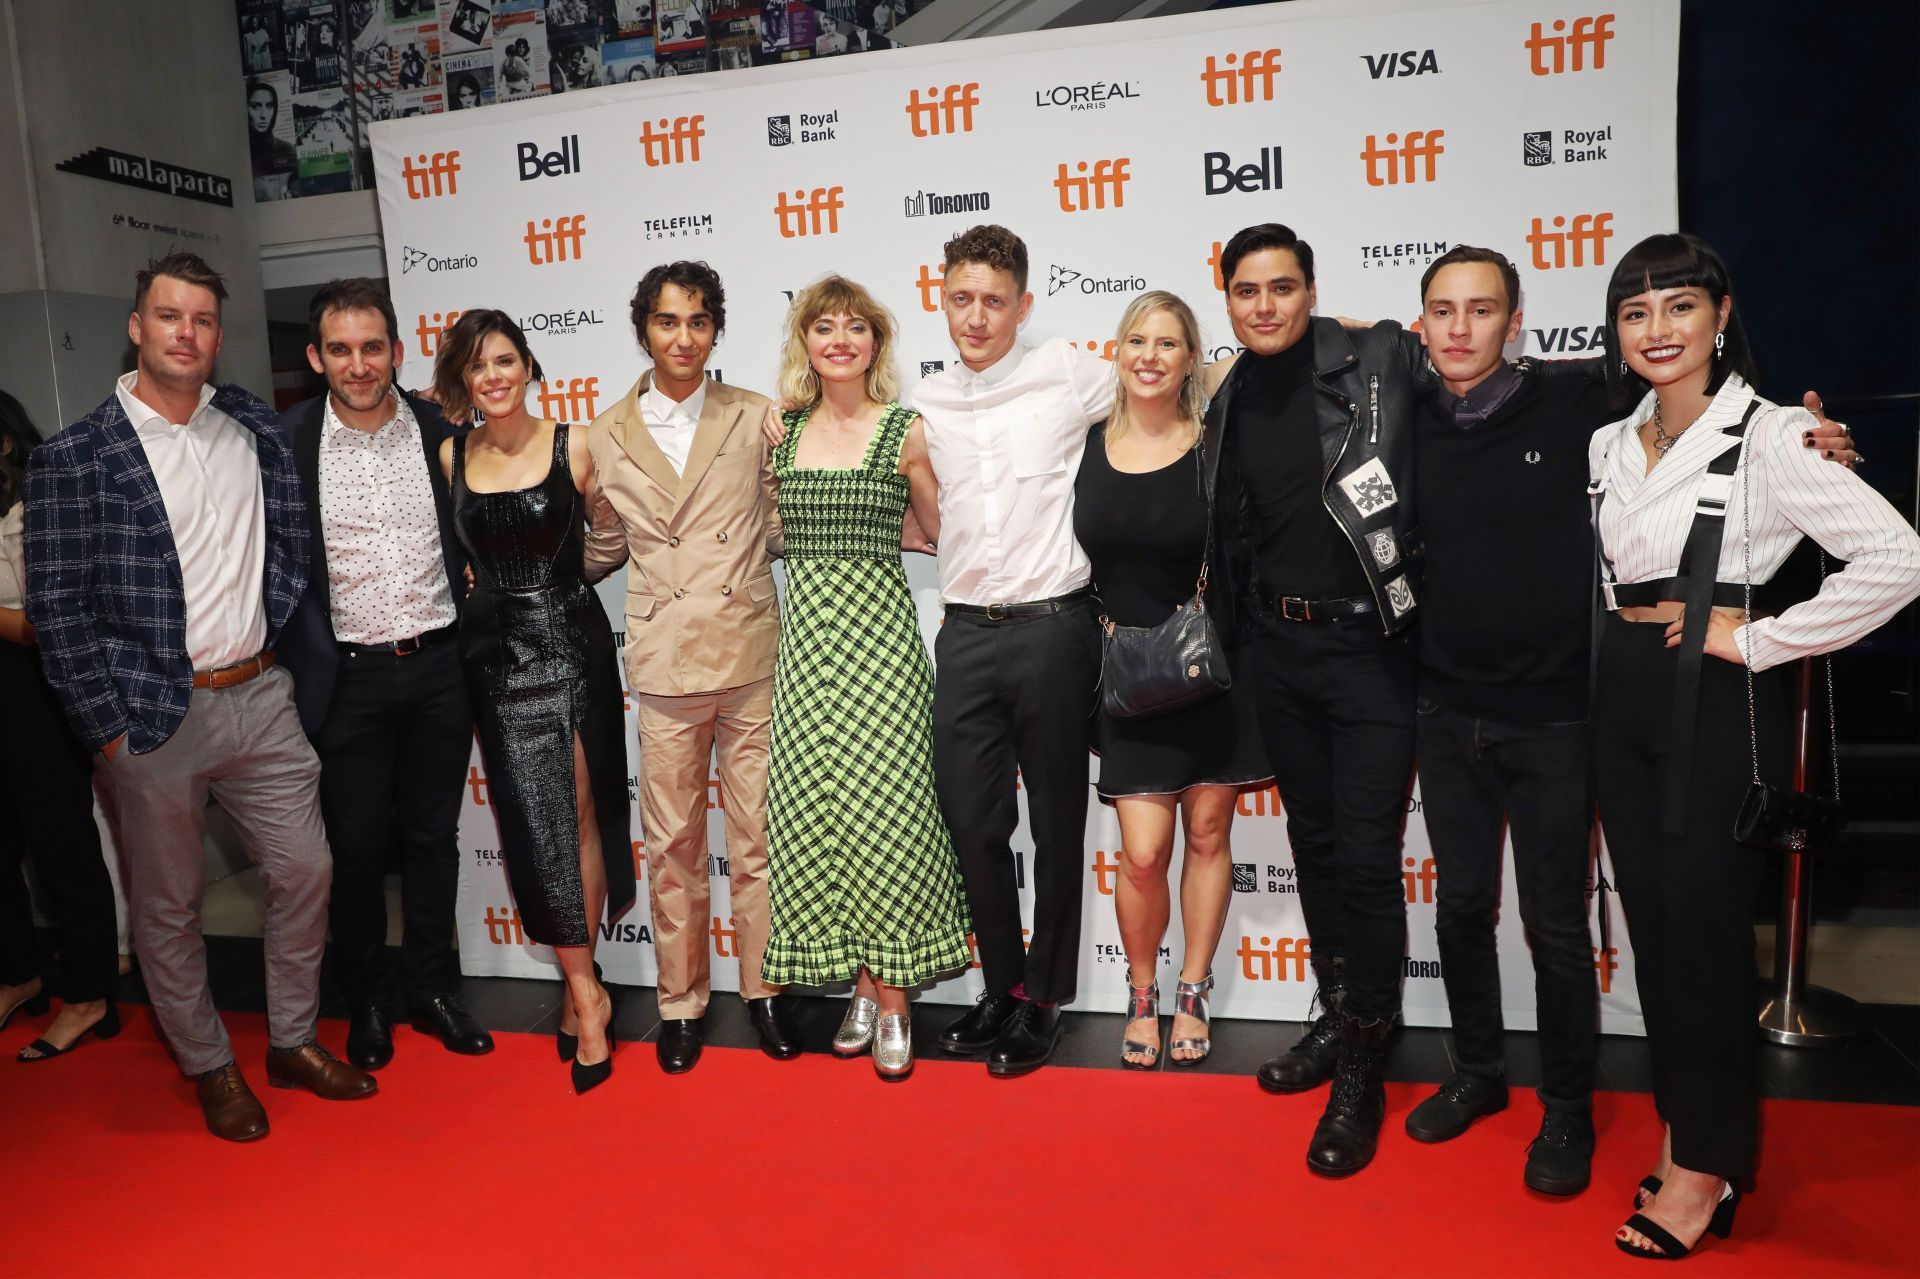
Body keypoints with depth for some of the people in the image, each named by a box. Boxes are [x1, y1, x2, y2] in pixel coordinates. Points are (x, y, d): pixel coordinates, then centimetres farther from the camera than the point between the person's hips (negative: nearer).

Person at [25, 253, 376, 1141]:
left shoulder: (252, 429, 5)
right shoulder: (74, 458, -7)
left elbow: (293, 535, 18)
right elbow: (56, 607, -7)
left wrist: (269, 628, 8)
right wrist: (107, 727, -9)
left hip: (260, 699, 4)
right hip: (154, 719, -4)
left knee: (304, 870, 9)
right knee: (169, 905, 9)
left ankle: (294, 1041, 29)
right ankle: (210, 1068, 28)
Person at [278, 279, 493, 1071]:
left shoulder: (442, 432, 1)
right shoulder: (287, 441, -5)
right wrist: (300, 666, -6)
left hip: (439, 669, 2)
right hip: (349, 678, -1)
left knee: (432, 835, 12)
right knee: (356, 845, 9)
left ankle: (432, 988, 28)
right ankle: (366, 1000, 28)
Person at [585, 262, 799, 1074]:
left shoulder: (754, 417, 4)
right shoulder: (609, 436, 7)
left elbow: (777, 525, 10)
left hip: (751, 652, 0)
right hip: (665, 661, 1)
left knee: (757, 837, 7)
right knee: (672, 842, 8)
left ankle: (763, 990, 24)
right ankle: (681, 1001, 24)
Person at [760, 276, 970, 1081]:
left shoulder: (906, 431, 1)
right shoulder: (780, 432, 10)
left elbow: (944, 531, 8)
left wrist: (916, 471, -1)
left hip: (878, 635, -3)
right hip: (805, 635, 4)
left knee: (883, 810, -5)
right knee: (815, 811, 3)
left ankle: (892, 1000, 9)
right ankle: (859, 990, 18)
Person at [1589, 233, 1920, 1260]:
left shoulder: (1767, 436, -11)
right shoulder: (1609, 445, 9)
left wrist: (1755, 638, -16)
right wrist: (1629, 639, 4)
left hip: (1716, 711, -6)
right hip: (1624, 704, 6)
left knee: (1706, 934, 3)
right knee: (1652, 926, 13)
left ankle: (1707, 1163, 20)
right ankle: (1683, 1123, 30)